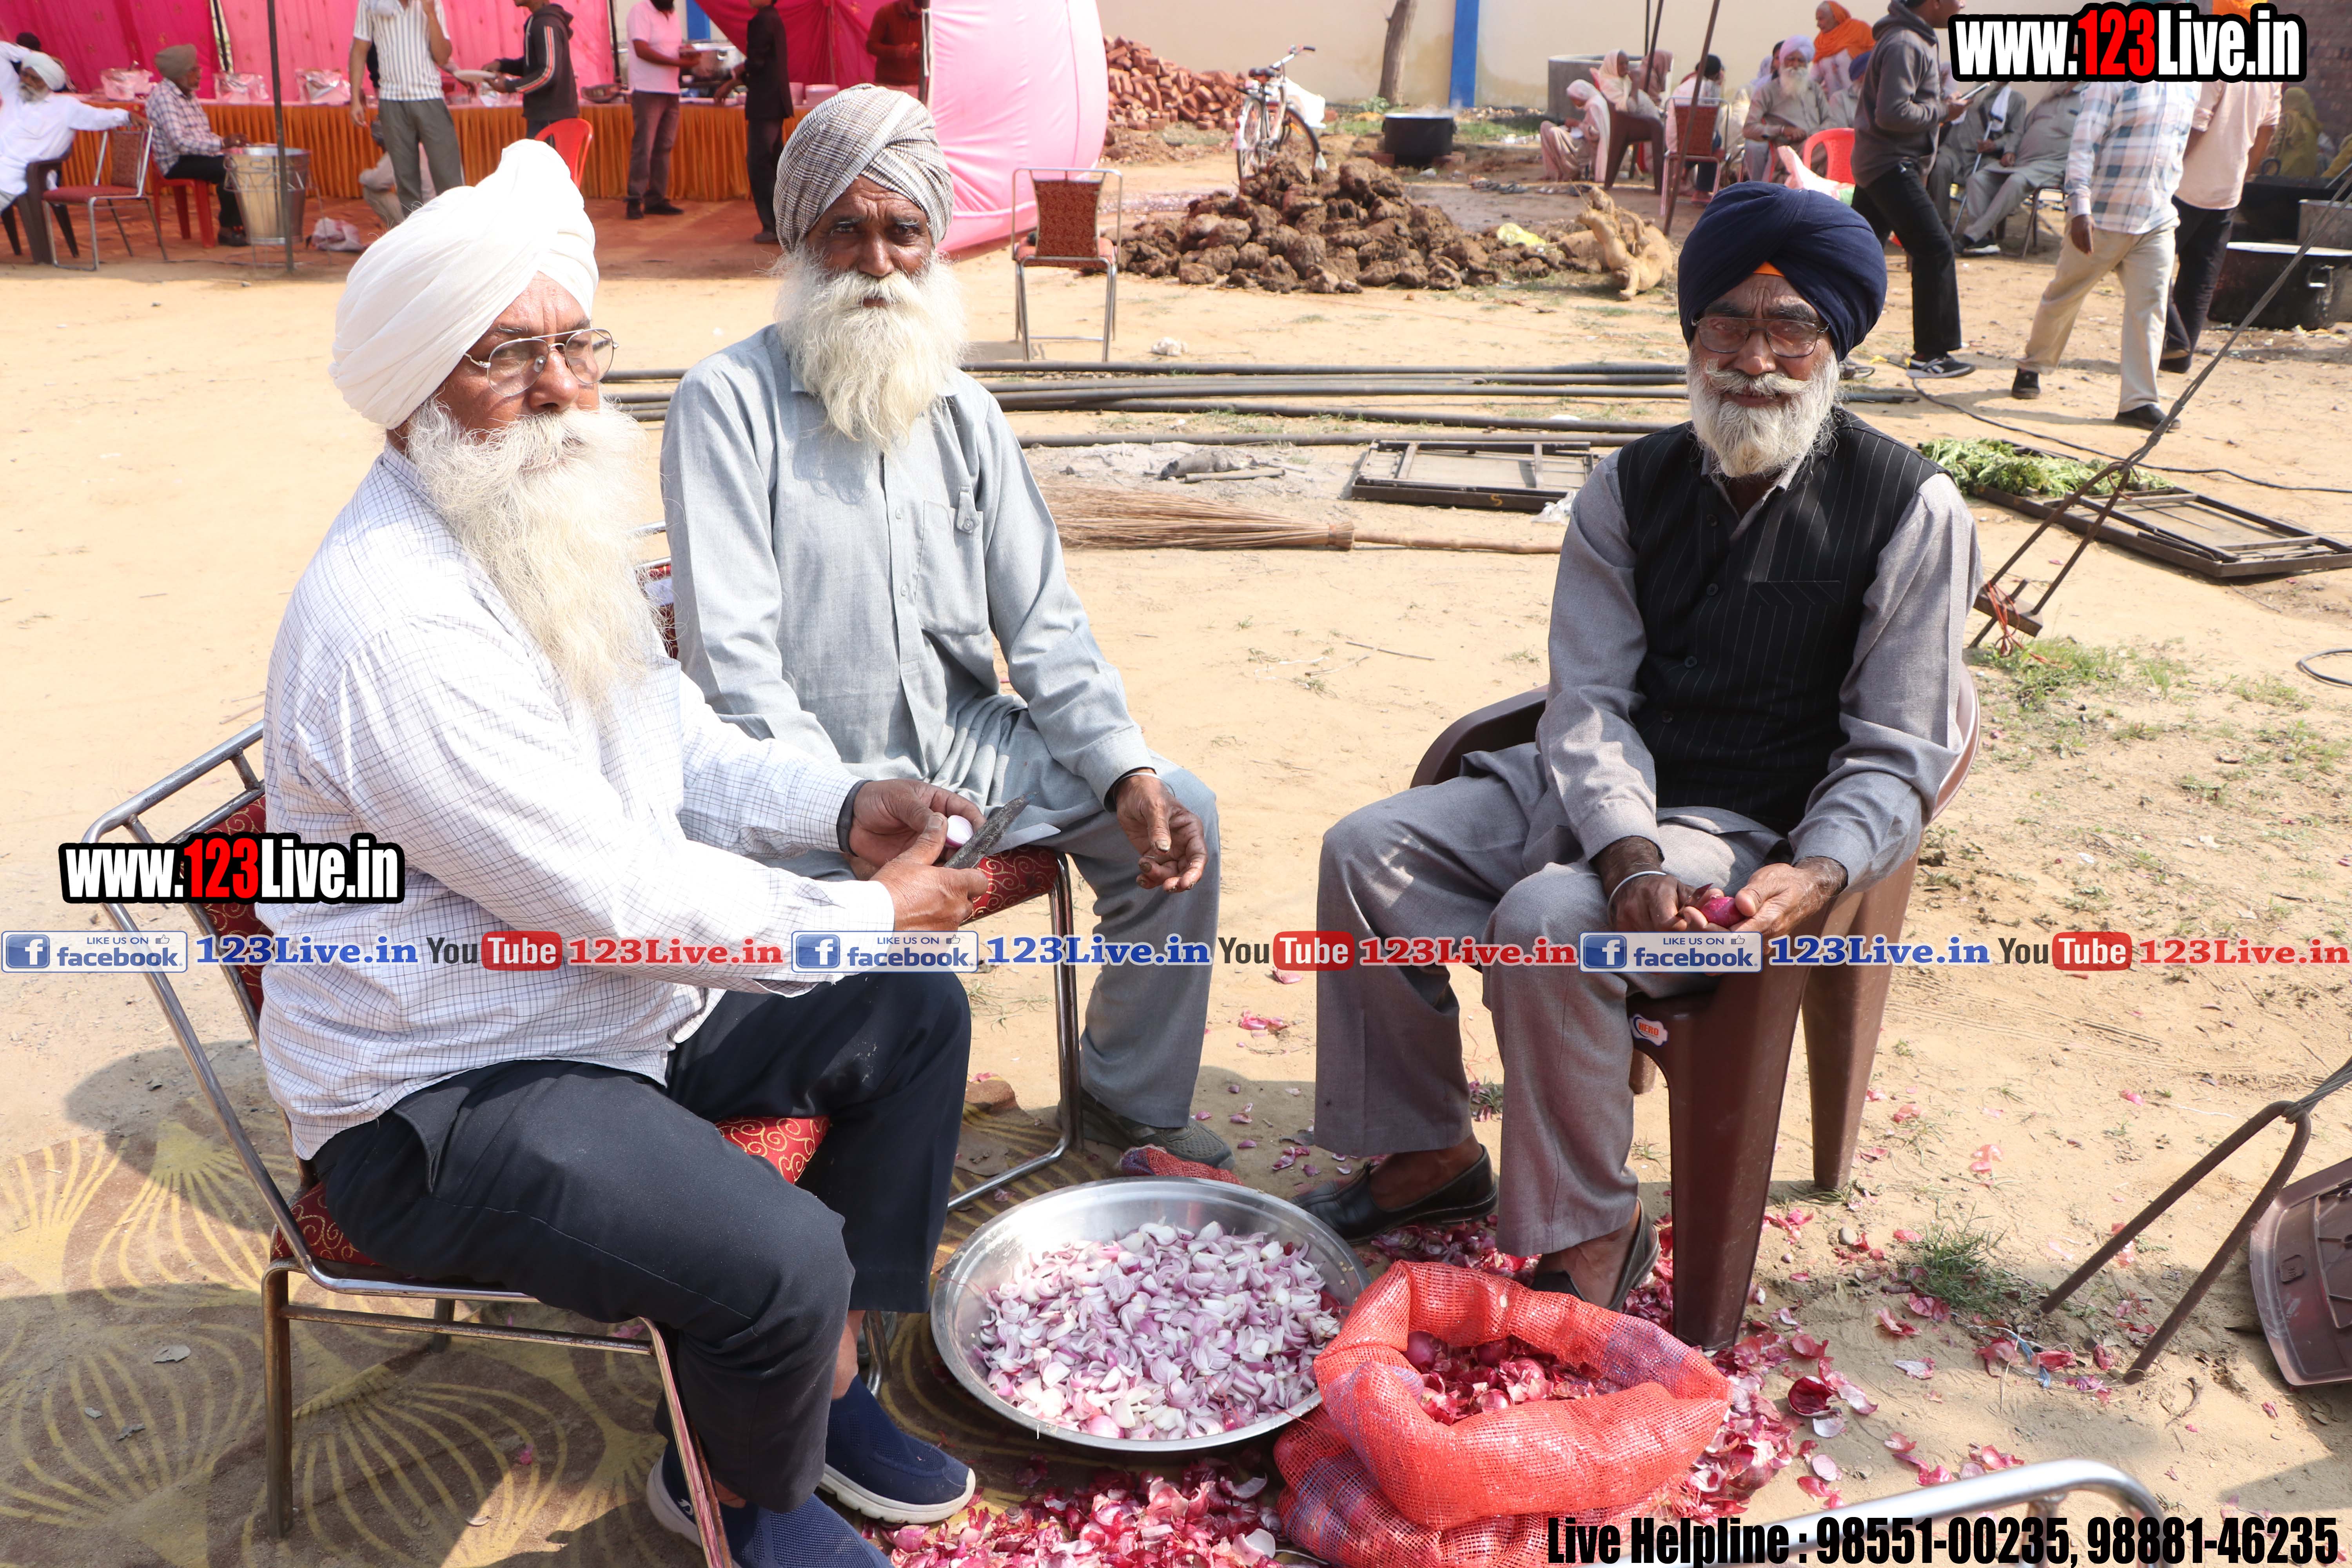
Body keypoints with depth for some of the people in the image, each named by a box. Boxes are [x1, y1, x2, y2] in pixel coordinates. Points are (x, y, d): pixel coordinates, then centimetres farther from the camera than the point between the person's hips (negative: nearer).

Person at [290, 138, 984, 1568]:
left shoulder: (557, 540, 5)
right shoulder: (391, 619, -27)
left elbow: (690, 758, 14)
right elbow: (611, 892, -28)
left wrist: (846, 808, -4)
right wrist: (867, 912, -18)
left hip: (627, 1002, 10)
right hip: (445, 1102, -10)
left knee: (915, 1014, 8)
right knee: (782, 1260, -26)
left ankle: (824, 1377, 18)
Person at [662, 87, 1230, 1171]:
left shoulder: (964, 415, 10)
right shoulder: (729, 401, -7)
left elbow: (1043, 627, 8)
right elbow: (731, 656, -15)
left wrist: (1128, 769, -8)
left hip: (970, 741, 6)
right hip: (812, 777, -5)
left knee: (1177, 819, -6)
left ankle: (1136, 1103, 14)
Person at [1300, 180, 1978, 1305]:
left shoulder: (1911, 509, -8)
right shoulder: (1632, 485, 3)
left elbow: (1895, 757, -7)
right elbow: (1588, 696, -5)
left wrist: (1813, 876, -28)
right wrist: (1629, 856, -23)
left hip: (1751, 828, -5)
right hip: (1600, 792, 6)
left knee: (1546, 924, -31)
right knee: (1366, 852, -10)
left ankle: (1592, 1234, -9)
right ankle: (1429, 1153, 7)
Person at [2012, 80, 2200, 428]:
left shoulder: (2189, 87, 10)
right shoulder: (2113, 78, -9)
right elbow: (2083, 145, -16)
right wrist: (2080, 207, -25)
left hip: (2158, 220, 5)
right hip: (2102, 216, -4)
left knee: (2149, 306, -4)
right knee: (2064, 296, 9)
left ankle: (2139, 401, -1)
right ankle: (2032, 366, 33)